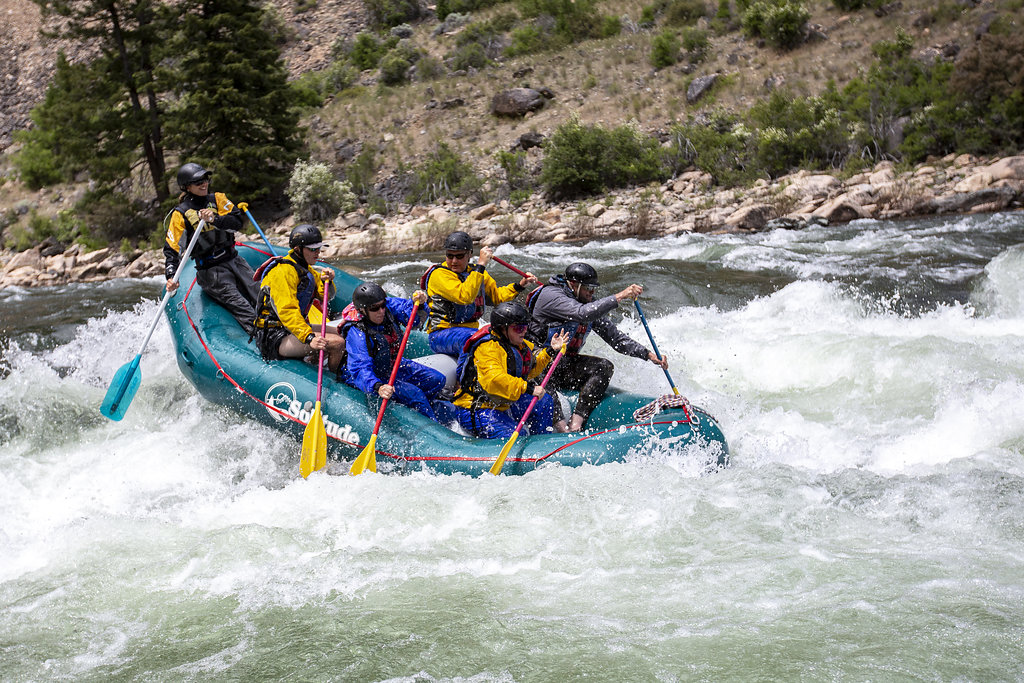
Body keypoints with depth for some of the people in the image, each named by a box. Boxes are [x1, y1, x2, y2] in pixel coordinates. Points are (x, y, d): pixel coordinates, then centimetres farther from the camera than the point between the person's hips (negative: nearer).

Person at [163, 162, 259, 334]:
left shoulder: (217, 199, 7)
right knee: (245, 311, -20)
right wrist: (171, 277, -23)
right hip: (211, 271, -5)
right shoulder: (180, 214, -4)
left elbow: (238, 222, -8)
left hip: (234, 260, 5)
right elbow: (171, 249, -7)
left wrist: (215, 219, -27)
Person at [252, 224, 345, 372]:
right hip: (274, 337, -10)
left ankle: (309, 361, 15)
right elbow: (287, 311, -29)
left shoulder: (305, 269, 14)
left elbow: (325, 295, 16)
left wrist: (327, 281, -8)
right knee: (337, 343, -23)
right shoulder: (283, 272, -18)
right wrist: (309, 338, -41)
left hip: (296, 328, 10)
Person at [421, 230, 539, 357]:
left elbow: (496, 296, 26)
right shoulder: (439, 274, -12)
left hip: (472, 330, 8)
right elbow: (465, 297, -29)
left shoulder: (474, 271, 12)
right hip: (442, 334, -8)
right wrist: (481, 265, -27)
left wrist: (521, 285, 14)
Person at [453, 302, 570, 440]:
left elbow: (530, 370, 25)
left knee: (544, 401, 12)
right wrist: (527, 388, -41)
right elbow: (494, 379, -38)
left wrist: (551, 351, 16)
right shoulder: (488, 348, -22)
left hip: (502, 405, 10)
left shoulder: (517, 345, 9)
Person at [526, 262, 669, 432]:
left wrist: (648, 354, -5)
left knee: (604, 367, -16)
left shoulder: (591, 306, 7)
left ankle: (576, 421, -27)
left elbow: (615, 337, 7)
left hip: (564, 363, 7)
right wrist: (619, 297, -35)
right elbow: (582, 314, -34)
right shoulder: (551, 295, -17)